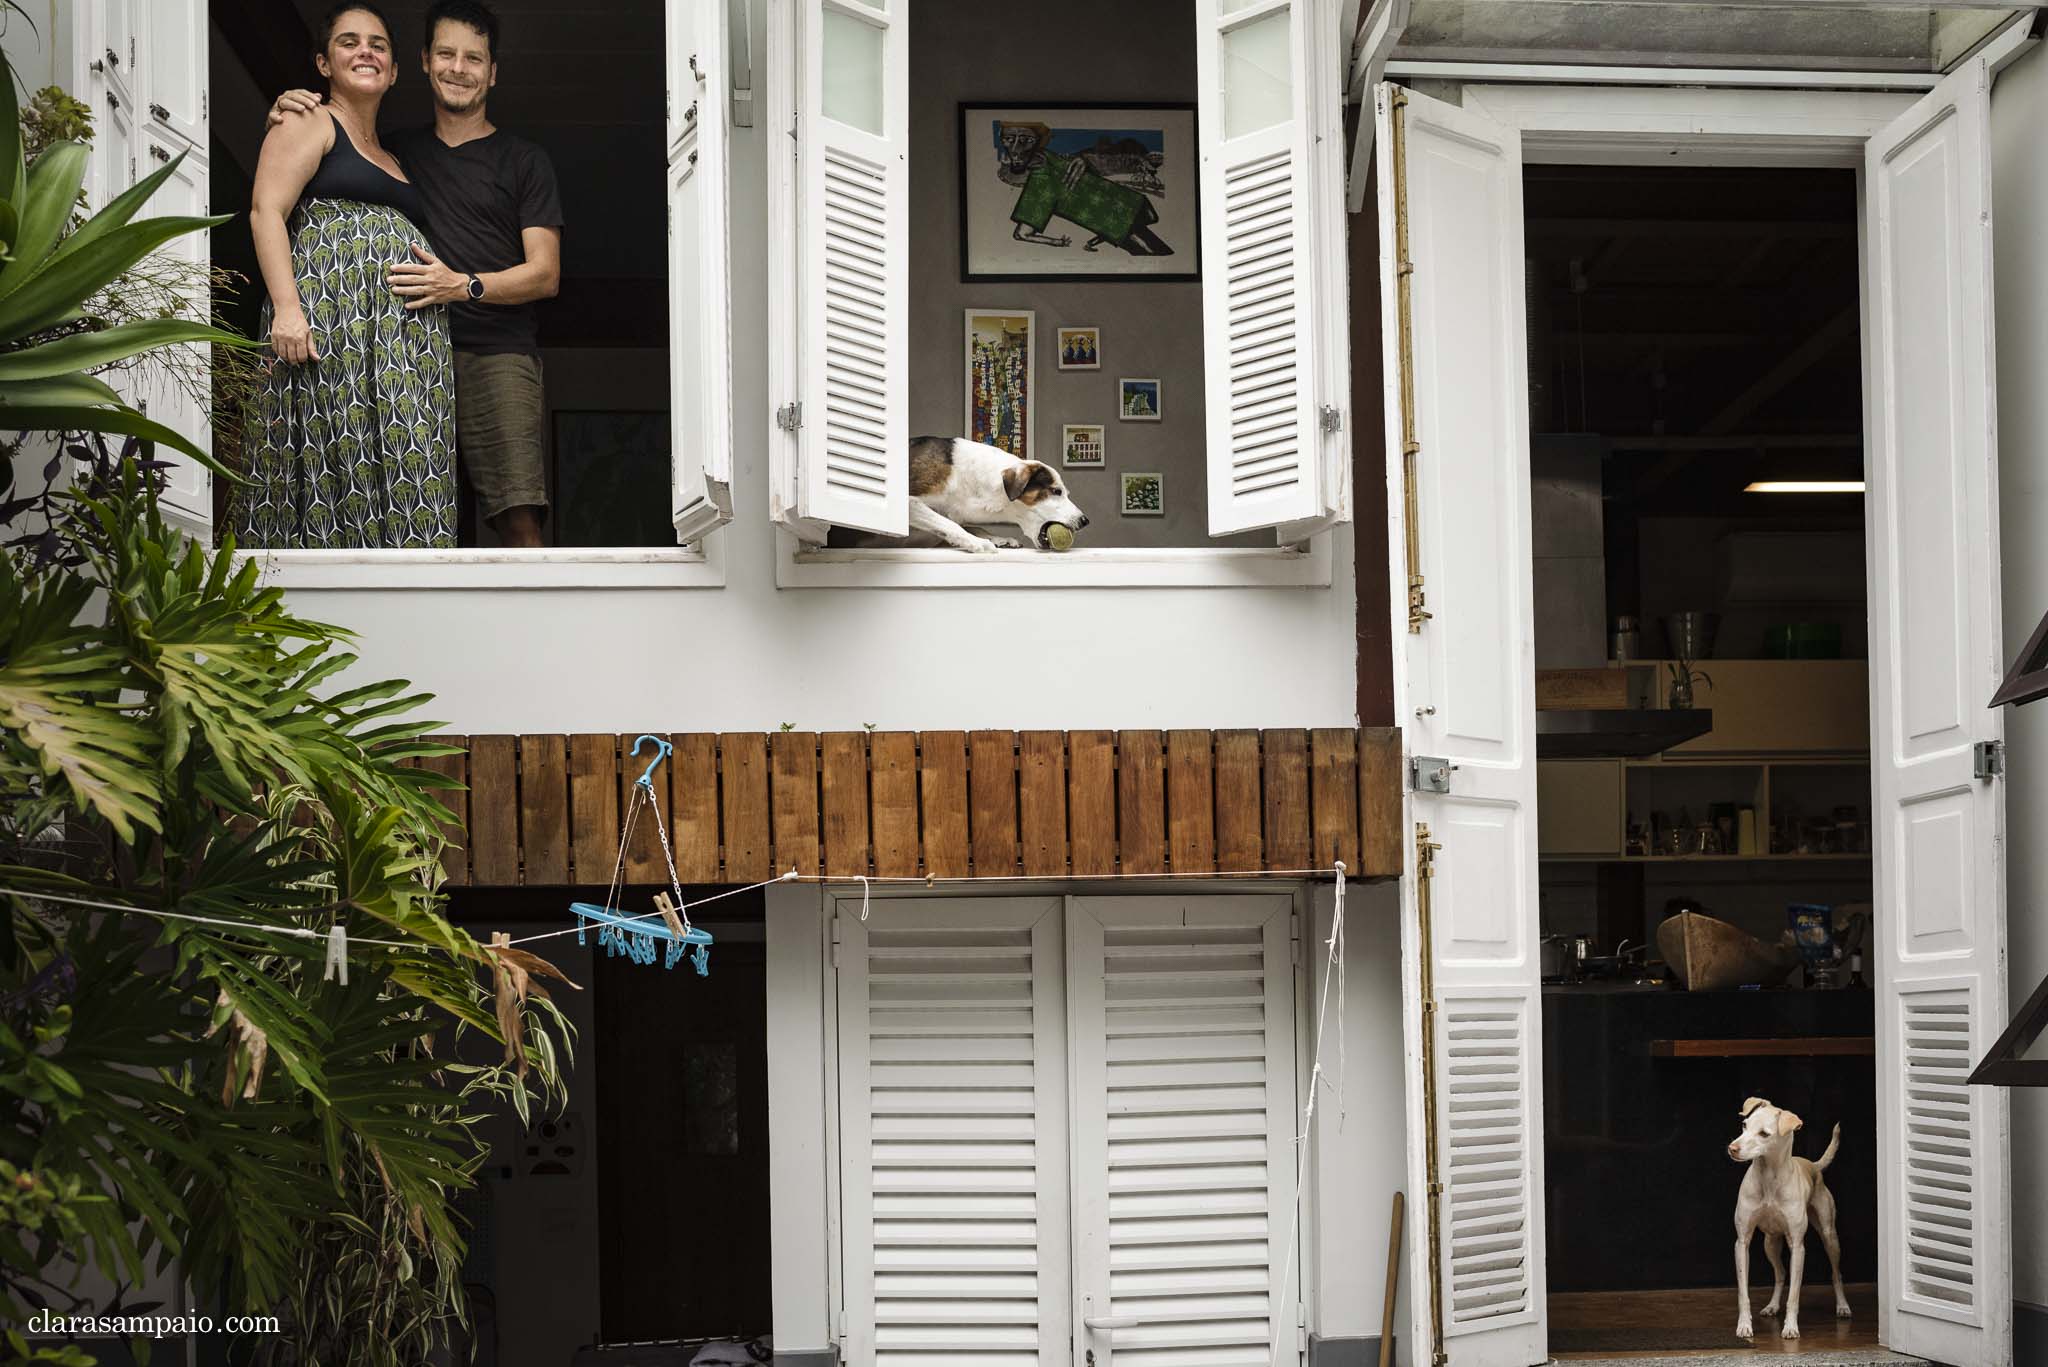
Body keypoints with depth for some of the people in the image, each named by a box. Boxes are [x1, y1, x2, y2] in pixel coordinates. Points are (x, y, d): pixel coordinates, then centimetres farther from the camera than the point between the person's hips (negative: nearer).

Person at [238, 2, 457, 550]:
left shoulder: (392, 157, 30)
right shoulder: (309, 125, 7)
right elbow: (266, 211, -6)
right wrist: (287, 305, -19)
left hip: (406, 337, 7)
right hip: (331, 320, -7)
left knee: (405, 475, -4)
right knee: (331, 463, -16)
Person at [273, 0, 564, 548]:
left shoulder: (523, 161, 10)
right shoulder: (400, 150, 21)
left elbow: (545, 275, 4)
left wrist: (464, 286, -13)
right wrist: (285, 120, 8)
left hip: (496, 354, -3)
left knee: (519, 520, -20)